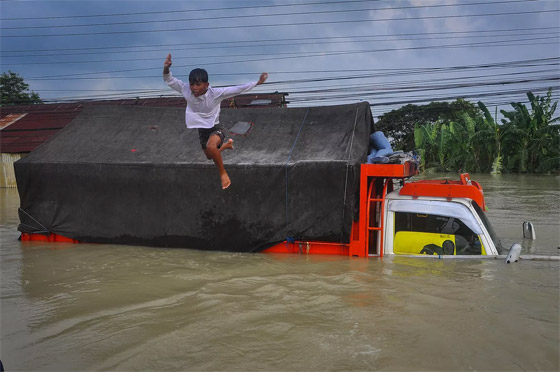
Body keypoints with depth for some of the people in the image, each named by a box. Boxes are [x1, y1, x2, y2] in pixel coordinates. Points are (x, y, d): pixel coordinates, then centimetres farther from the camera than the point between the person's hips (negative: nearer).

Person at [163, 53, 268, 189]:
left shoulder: (215, 93, -29)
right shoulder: (186, 90, -20)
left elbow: (237, 89, -29)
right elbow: (169, 80, -19)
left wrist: (257, 82, -35)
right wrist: (166, 69, -41)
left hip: (215, 128, -5)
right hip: (201, 130, 5)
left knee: (211, 148, -39)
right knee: (210, 156, 27)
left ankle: (223, 173, -12)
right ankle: (226, 144, 62)